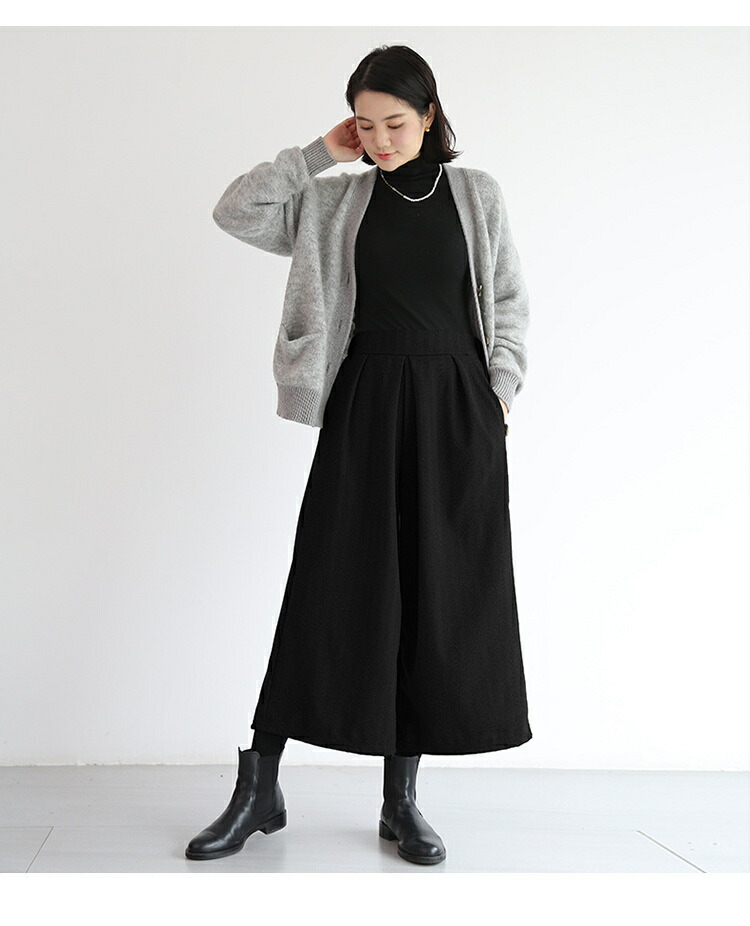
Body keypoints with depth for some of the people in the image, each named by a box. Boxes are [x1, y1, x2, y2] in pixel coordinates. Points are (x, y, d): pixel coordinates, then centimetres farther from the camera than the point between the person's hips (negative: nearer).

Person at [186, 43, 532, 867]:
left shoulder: (478, 194, 9)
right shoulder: (334, 201, 9)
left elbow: (510, 303, 10)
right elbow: (236, 211, 1)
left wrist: (500, 394, -1)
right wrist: (319, 153, 1)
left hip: (455, 408, 1)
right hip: (364, 405, 0)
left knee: (440, 599, 1)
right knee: (333, 590, -3)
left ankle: (401, 799, 13)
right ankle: (259, 788, 7)